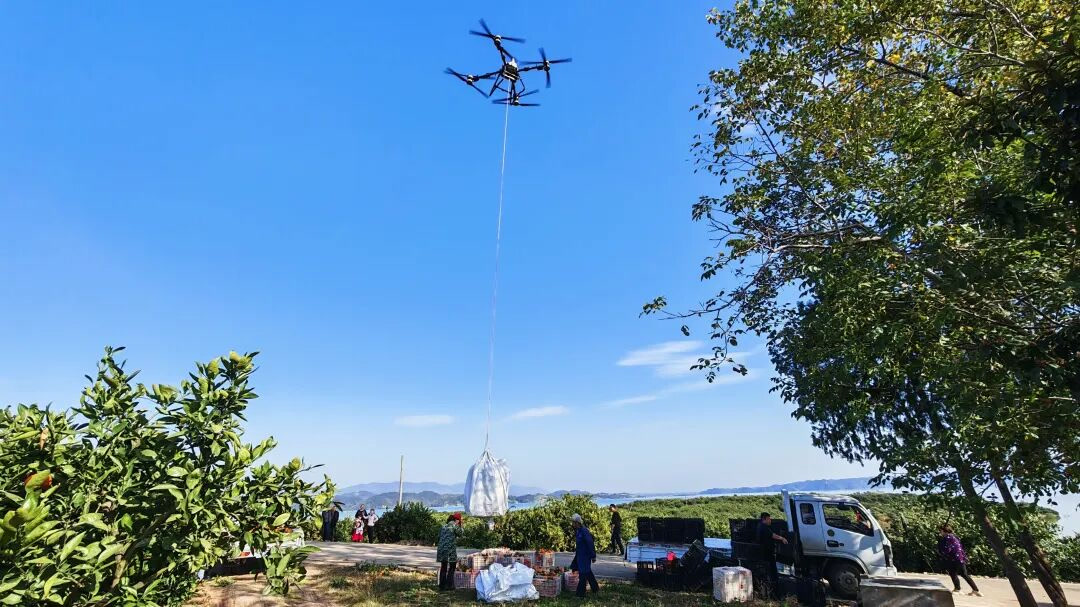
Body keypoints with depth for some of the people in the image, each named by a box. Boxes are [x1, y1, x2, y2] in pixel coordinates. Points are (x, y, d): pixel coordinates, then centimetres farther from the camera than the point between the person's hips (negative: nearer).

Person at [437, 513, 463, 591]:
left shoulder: (443, 526, 14)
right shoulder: (455, 526, -6)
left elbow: (439, 537, 18)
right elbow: (460, 534, 6)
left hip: (442, 549, 6)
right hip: (450, 550, -6)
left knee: (443, 568, 15)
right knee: (452, 567, 6)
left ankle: (442, 585, 19)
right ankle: (449, 585, 5)